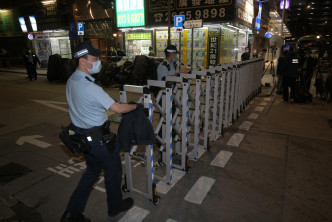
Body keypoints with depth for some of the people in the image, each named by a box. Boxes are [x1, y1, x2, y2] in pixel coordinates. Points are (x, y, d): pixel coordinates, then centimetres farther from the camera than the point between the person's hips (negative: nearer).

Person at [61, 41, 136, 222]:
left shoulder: (71, 81, 2)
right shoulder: (91, 88, -27)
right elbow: (118, 108, -24)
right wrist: (136, 106, -8)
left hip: (81, 135, 9)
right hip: (98, 137, -9)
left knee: (92, 170, 25)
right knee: (113, 171, 14)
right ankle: (115, 206, 36)